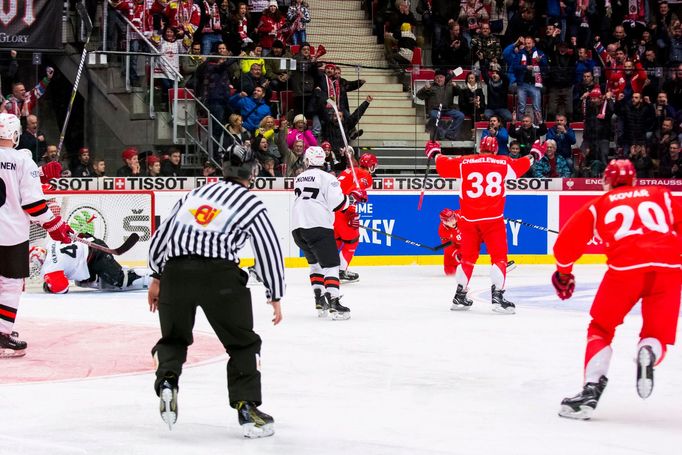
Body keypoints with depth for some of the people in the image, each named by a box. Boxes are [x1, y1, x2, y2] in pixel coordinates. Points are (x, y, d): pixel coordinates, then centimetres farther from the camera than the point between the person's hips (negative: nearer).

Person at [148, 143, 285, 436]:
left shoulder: (196, 193, 23)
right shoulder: (251, 204, 10)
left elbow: (161, 235, 23)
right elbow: (269, 250, 9)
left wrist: (157, 277, 31)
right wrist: (275, 296, 19)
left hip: (175, 270, 4)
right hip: (219, 274, -4)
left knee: (174, 336, 23)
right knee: (243, 343, 10)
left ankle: (166, 380, -3)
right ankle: (247, 408, 1)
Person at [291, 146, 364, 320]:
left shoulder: (298, 179, 19)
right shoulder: (326, 177, -3)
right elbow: (337, 203, -11)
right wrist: (353, 196, 5)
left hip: (298, 227, 7)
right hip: (318, 226, -7)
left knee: (315, 263, 24)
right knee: (330, 265, -6)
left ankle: (319, 301, 18)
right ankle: (334, 304, -20)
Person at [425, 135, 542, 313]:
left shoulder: (464, 163, 3)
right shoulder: (503, 163, 3)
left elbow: (443, 165, 10)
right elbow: (522, 164, 16)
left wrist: (434, 152, 30)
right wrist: (534, 154, 36)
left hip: (469, 219, 3)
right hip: (493, 219, -3)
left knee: (468, 257, 16)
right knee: (499, 257, 0)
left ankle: (459, 297, 22)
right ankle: (497, 297, -12)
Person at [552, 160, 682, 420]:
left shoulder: (598, 206, 23)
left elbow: (566, 243, 23)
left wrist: (563, 273, 40)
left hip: (625, 267, -1)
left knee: (601, 330, 17)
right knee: (657, 334, 17)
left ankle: (592, 389, -1)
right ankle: (648, 355, -18)